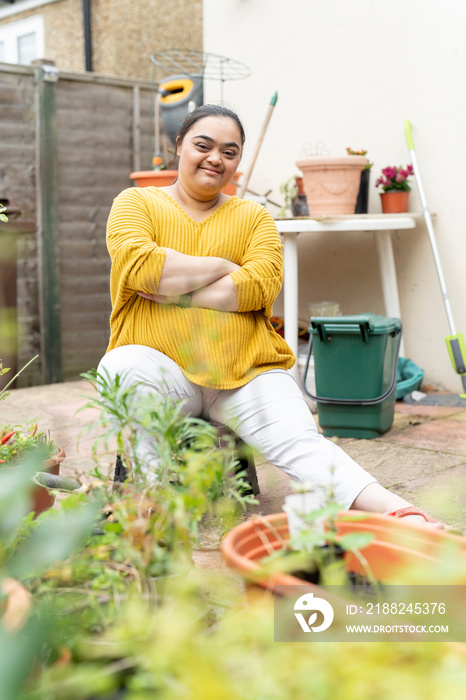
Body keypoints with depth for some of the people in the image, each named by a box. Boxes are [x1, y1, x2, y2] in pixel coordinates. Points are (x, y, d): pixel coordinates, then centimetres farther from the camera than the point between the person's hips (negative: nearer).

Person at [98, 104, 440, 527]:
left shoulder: (254, 217, 16)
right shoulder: (136, 203, 11)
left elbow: (261, 286, -3)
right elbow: (138, 265, -11)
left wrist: (175, 289, -8)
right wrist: (222, 267, -3)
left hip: (247, 371, 1)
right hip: (163, 368, -1)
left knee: (299, 441, -23)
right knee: (121, 367, -35)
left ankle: (399, 513, -36)